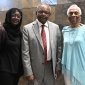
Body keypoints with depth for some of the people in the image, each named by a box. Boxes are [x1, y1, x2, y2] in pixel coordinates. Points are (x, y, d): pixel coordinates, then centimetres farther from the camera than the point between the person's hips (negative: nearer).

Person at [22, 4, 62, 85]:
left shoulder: (55, 27, 1)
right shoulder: (27, 28, -8)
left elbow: (58, 48, 6)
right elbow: (25, 52, -9)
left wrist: (58, 66, 6)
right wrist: (28, 72, -11)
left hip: (51, 67, 2)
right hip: (35, 68, -2)